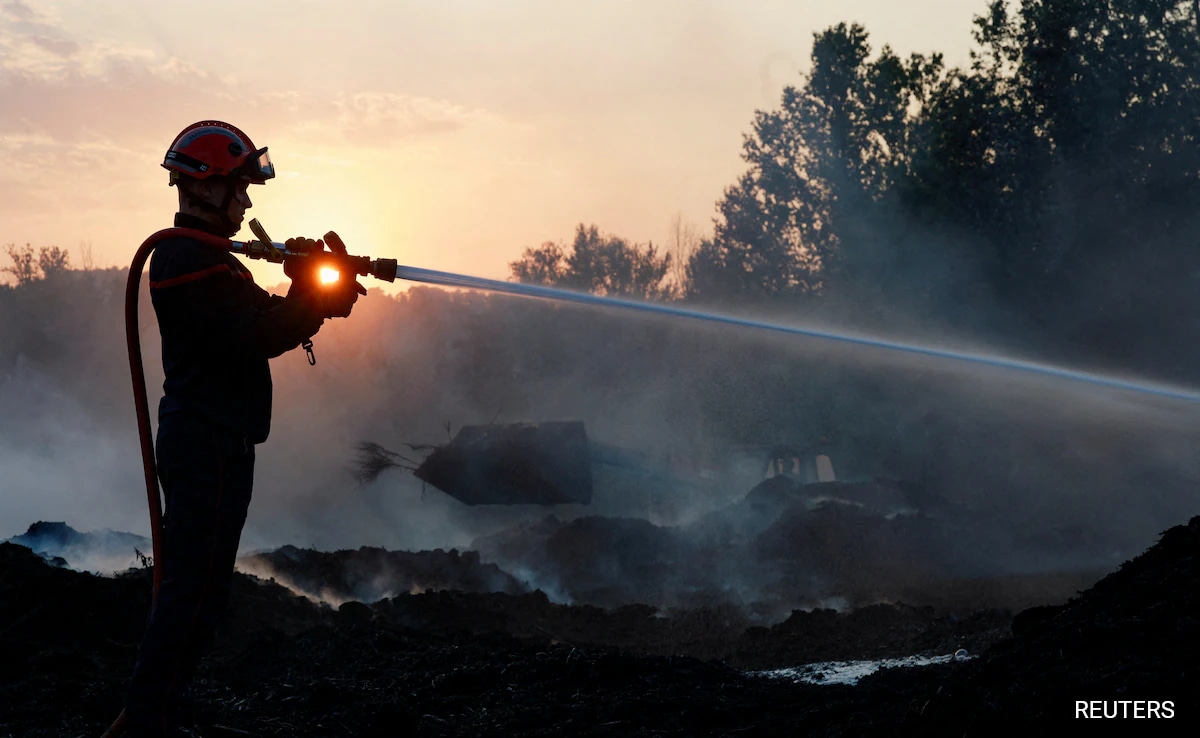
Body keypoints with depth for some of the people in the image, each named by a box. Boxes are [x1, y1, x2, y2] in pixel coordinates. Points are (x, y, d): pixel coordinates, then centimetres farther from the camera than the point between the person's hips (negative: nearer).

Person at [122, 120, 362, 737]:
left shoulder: (201, 255, 19)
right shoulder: (190, 261, -16)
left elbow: (260, 319, 14)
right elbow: (253, 340, -23)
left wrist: (309, 291, -1)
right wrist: (319, 300, -13)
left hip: (212, 442, 11)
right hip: (208, 446, -11)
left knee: (196, 584, 16)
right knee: (195, 588, -8)